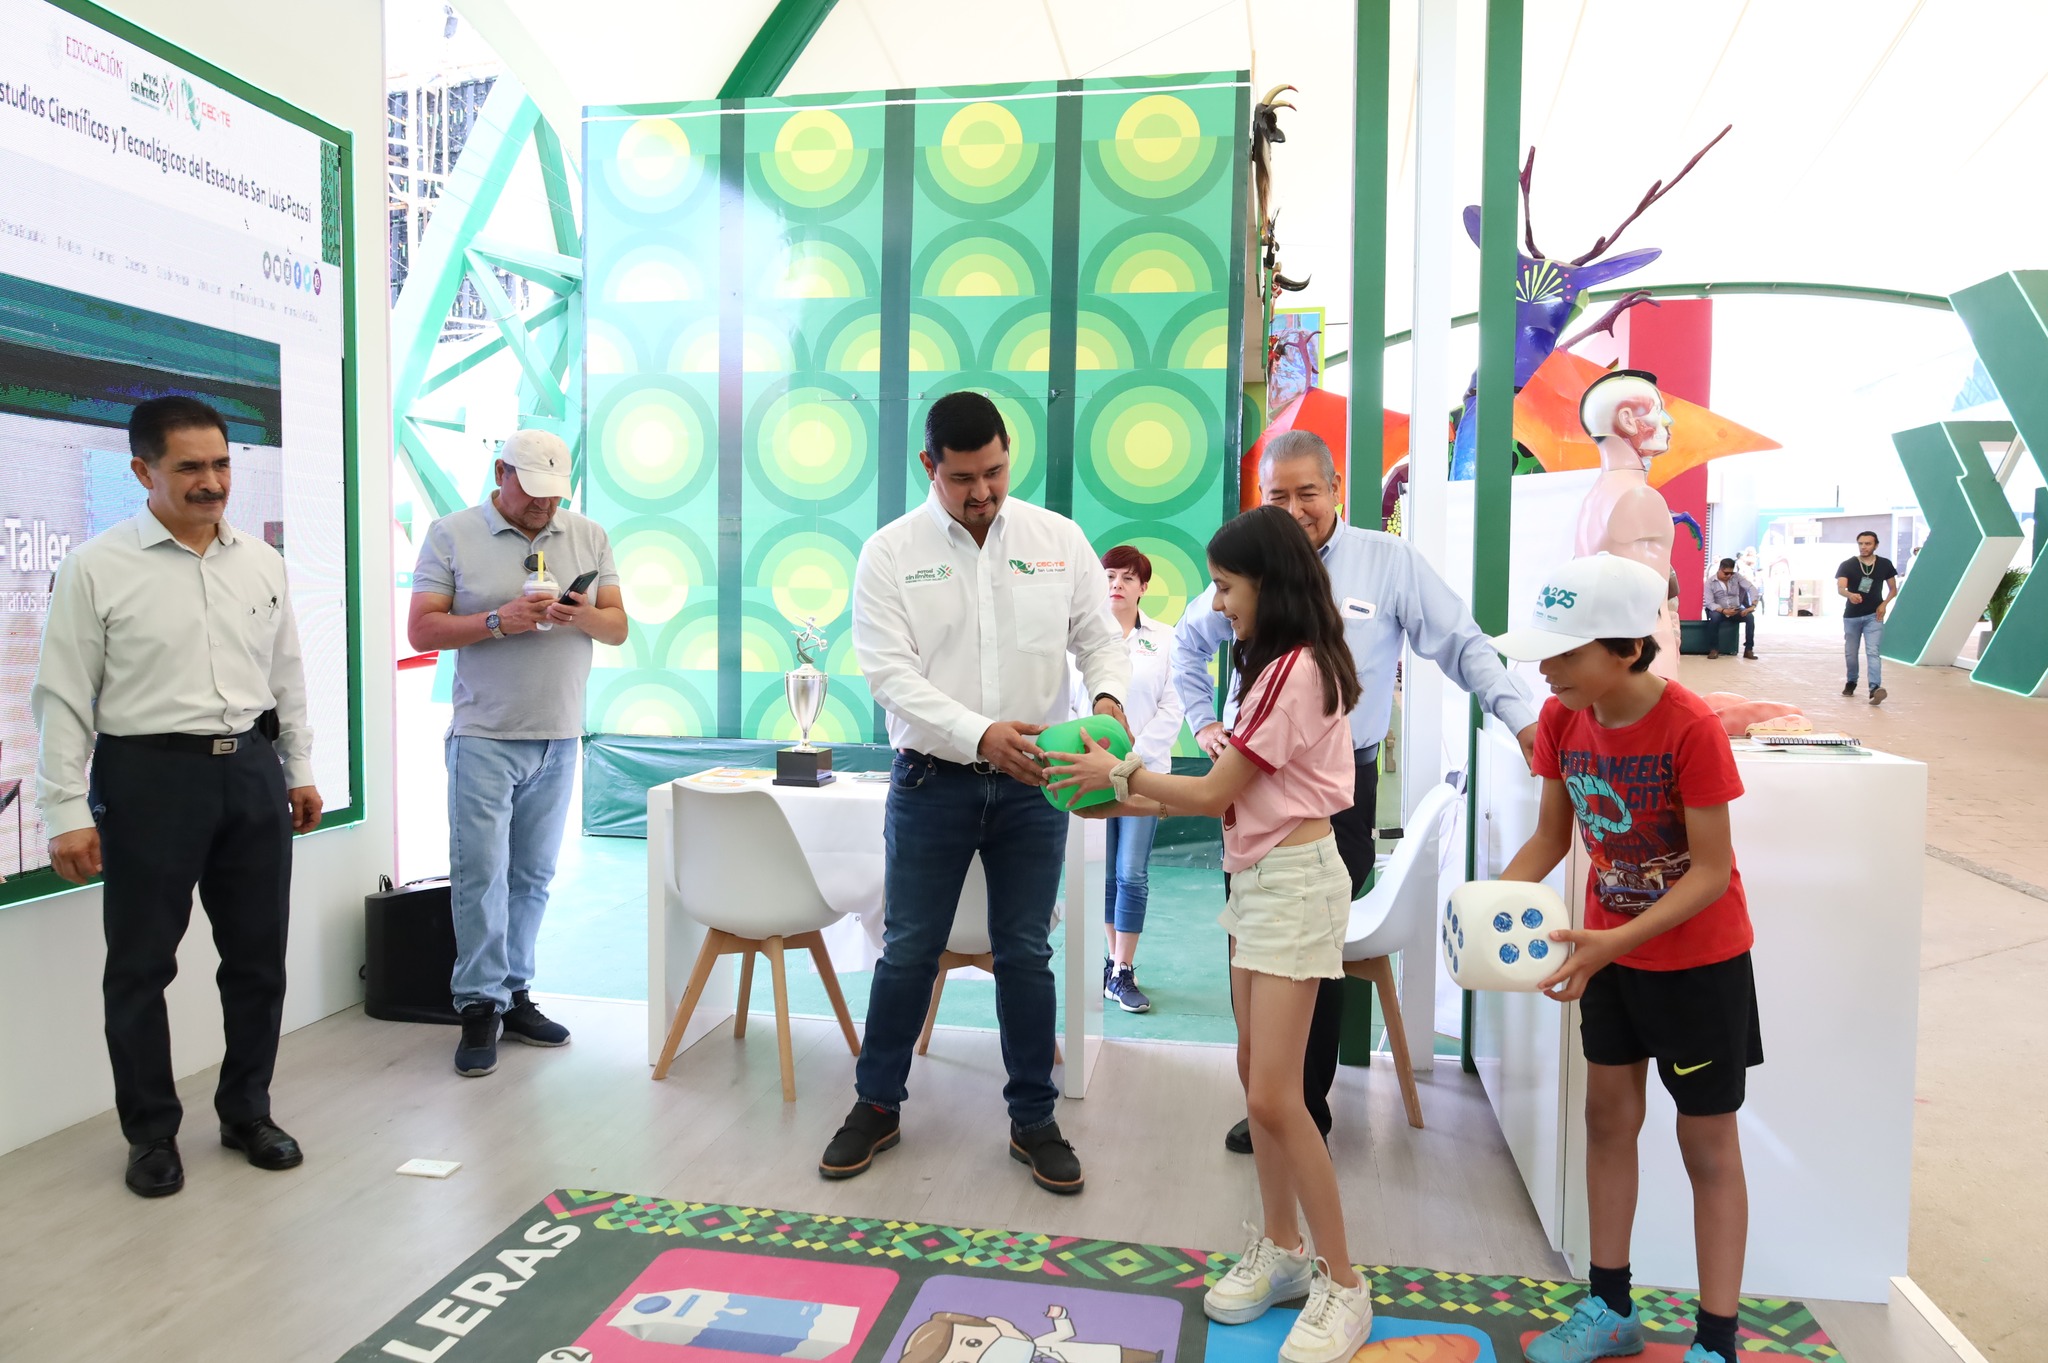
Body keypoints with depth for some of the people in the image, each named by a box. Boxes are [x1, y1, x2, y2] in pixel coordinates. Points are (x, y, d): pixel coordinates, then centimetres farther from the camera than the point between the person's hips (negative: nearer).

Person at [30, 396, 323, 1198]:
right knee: (141, 965, 7)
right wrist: (67, 814, -9)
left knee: (258, 956, 11)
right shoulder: (96, 568, -6)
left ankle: (247, 1115, 28)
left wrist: (300, 769, 14)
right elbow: (63, 697, -6)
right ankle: (151, 1134, 23)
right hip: (150, 777, -4)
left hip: (253, 771, 4)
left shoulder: (262, 562, 7)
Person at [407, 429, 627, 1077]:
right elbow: (422, 630, -5)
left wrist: (585, 616, -14)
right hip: (484, 737, -3)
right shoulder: (452, 535, 0)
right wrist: (499, 621, -19)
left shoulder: (589, 537, 9)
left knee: (532, 877, 10)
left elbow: (619, 628, 8)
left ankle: (513, 994, 20)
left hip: (559, 738, 3)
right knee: (481, 873, -5)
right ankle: (479, 1006, 5)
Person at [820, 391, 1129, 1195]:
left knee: (1026, 954, 10)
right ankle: (877, 1107, 28)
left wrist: (1107, 698, -19)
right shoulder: (890, 553, -4)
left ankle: (1033, 1121, 24)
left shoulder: (1059, 539, 2)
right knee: (908, 951, 9)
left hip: (1032, 781, 1)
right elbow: (892, 675, -13)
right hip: (932, 781, -1)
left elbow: (1099, 638, 4)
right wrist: (980, 735, -26)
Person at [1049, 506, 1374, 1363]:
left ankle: (1342, 1287, 7)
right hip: (1256, 877, 10)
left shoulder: (1296, 668, -17)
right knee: (1256, 1077, 14)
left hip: (1294, 880, -10)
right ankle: (1281, 1249, 27)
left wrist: (1121, 773, -5)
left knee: (1274, 1097, -7)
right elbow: (1235, 793, 9)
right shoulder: (1279, 666, 14)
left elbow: (1216, 791, -16)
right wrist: (1139, 802, 5)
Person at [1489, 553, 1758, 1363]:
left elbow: (1711, 872, -24)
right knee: (1608, 1116, 14)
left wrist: (1617, 941, -34)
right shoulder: (1562, 719, -10)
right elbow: (1550, 837, -2)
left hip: (1698, 957, -6)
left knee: (1708, 1146, 6)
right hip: (1610, 947, 6)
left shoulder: (1689, 728, -27)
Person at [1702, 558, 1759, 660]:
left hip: (1736, 610, 3)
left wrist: (1753, 605, -27)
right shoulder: (1710, 582, -8)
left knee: (1750, 616, -27)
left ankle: (1748, 649, -20)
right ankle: (1715, 649, -28)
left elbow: (1751, 588, -10)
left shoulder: (1736, 576, -1)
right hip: (1719, 611, -3)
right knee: (1714, 616, -38)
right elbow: (1710, 603, -16)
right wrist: (1723, 611, -35)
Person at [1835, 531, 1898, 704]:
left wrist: (1884, 604, -8)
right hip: (1851, 616, 1)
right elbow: (1840, 588, -20)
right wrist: (1850, 595, -43)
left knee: (1873, 652, -15)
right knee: (1850, 653, 12)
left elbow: (1893, 589, 10)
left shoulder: (1884, 564, 0)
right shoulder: (1847, 565, -6)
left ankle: (1875, 688, -25)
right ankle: (1851, 682, 34)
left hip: (1874, 615, -1)